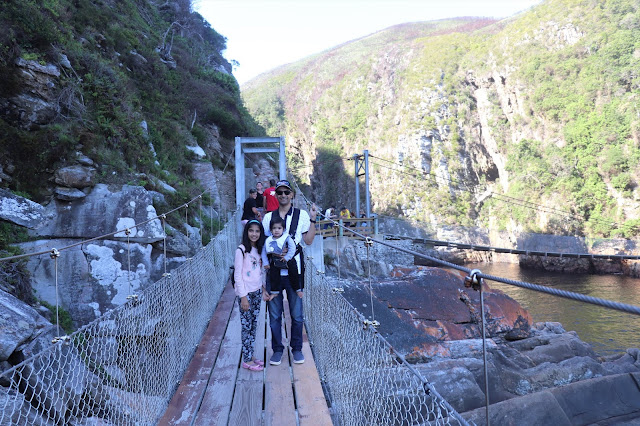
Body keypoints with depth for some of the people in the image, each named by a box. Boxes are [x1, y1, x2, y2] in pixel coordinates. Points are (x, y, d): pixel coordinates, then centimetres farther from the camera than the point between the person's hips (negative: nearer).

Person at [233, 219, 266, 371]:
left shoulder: (259, 250, 8)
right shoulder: (241, 250, -13)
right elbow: (237, 275, -14)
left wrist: (263, 289, 9)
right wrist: (243, 297, -16)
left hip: (257, 292, 7)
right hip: (245, 293, -7)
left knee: (254, 325, 13)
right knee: (246, 326, 0)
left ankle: (250, 356, 24)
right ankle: (247, 360, 11)